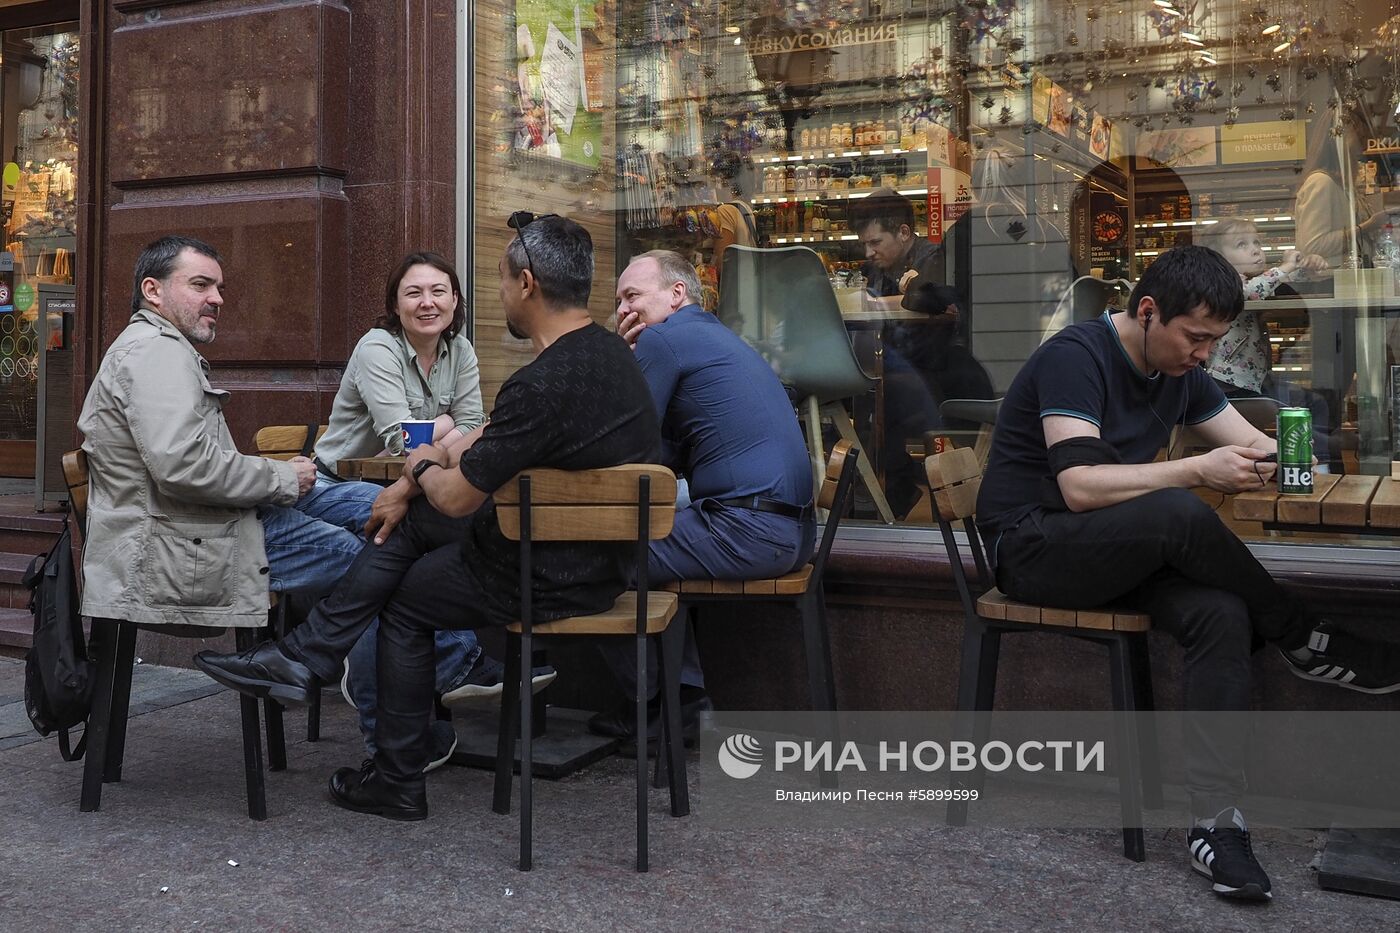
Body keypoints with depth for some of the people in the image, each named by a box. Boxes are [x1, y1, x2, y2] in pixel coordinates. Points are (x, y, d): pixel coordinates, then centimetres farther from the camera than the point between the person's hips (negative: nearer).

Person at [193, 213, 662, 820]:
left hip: (554, 580, -9)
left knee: (406, 602, 15)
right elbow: (489, 435, 12)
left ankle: (397, 783, 29)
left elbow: (457, 497, -18)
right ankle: (304, 657, 21)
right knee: (407, 521, 15)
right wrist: (412, 485, 11)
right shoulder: (605, 350, 3)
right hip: (598, 554, 9)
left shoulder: (544, 386, -29)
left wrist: (422, 468, 5)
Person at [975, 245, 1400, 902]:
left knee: (1221, 614, -24)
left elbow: (1253, 444, 12)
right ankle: (1303, 643, -9)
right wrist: (1200, 470, -30)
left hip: (1116, 548, 7)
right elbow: (1081, 486, -27)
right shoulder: (1075, 357, -17)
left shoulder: (1181, 371, 8)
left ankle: (1216, 825, -24)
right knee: (1180, 515, -33)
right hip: (1030, 546, -7)